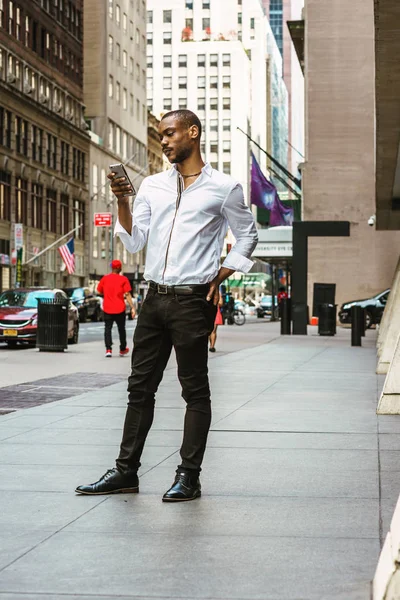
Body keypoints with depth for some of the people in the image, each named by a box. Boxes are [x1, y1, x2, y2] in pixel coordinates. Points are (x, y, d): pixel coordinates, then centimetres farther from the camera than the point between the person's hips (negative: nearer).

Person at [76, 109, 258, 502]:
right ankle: (125, 471, 14)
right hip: (155, 297, 5)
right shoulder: (152, 186, 13)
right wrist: (123, 201, -5)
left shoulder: (223, 188, 1)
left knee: (195, 389, 0)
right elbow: (134, 242, 9)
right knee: (140, 386, 8)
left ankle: (188, 476, 5)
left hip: (193, 300, -5)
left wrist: (220, 277, 0)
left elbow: (247, 236, 10)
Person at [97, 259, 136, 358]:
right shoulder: (123, 279, -6)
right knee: (121, 329, 14)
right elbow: (127, 295, -11)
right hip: (120, 309, 0)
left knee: (108, 328, 3)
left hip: (107, 309, 1)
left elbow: (99, 291, 9)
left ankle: (108, 349, -13)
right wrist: (132, 307, -11)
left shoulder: (105, 278, 0)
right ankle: (122, 349, 27)